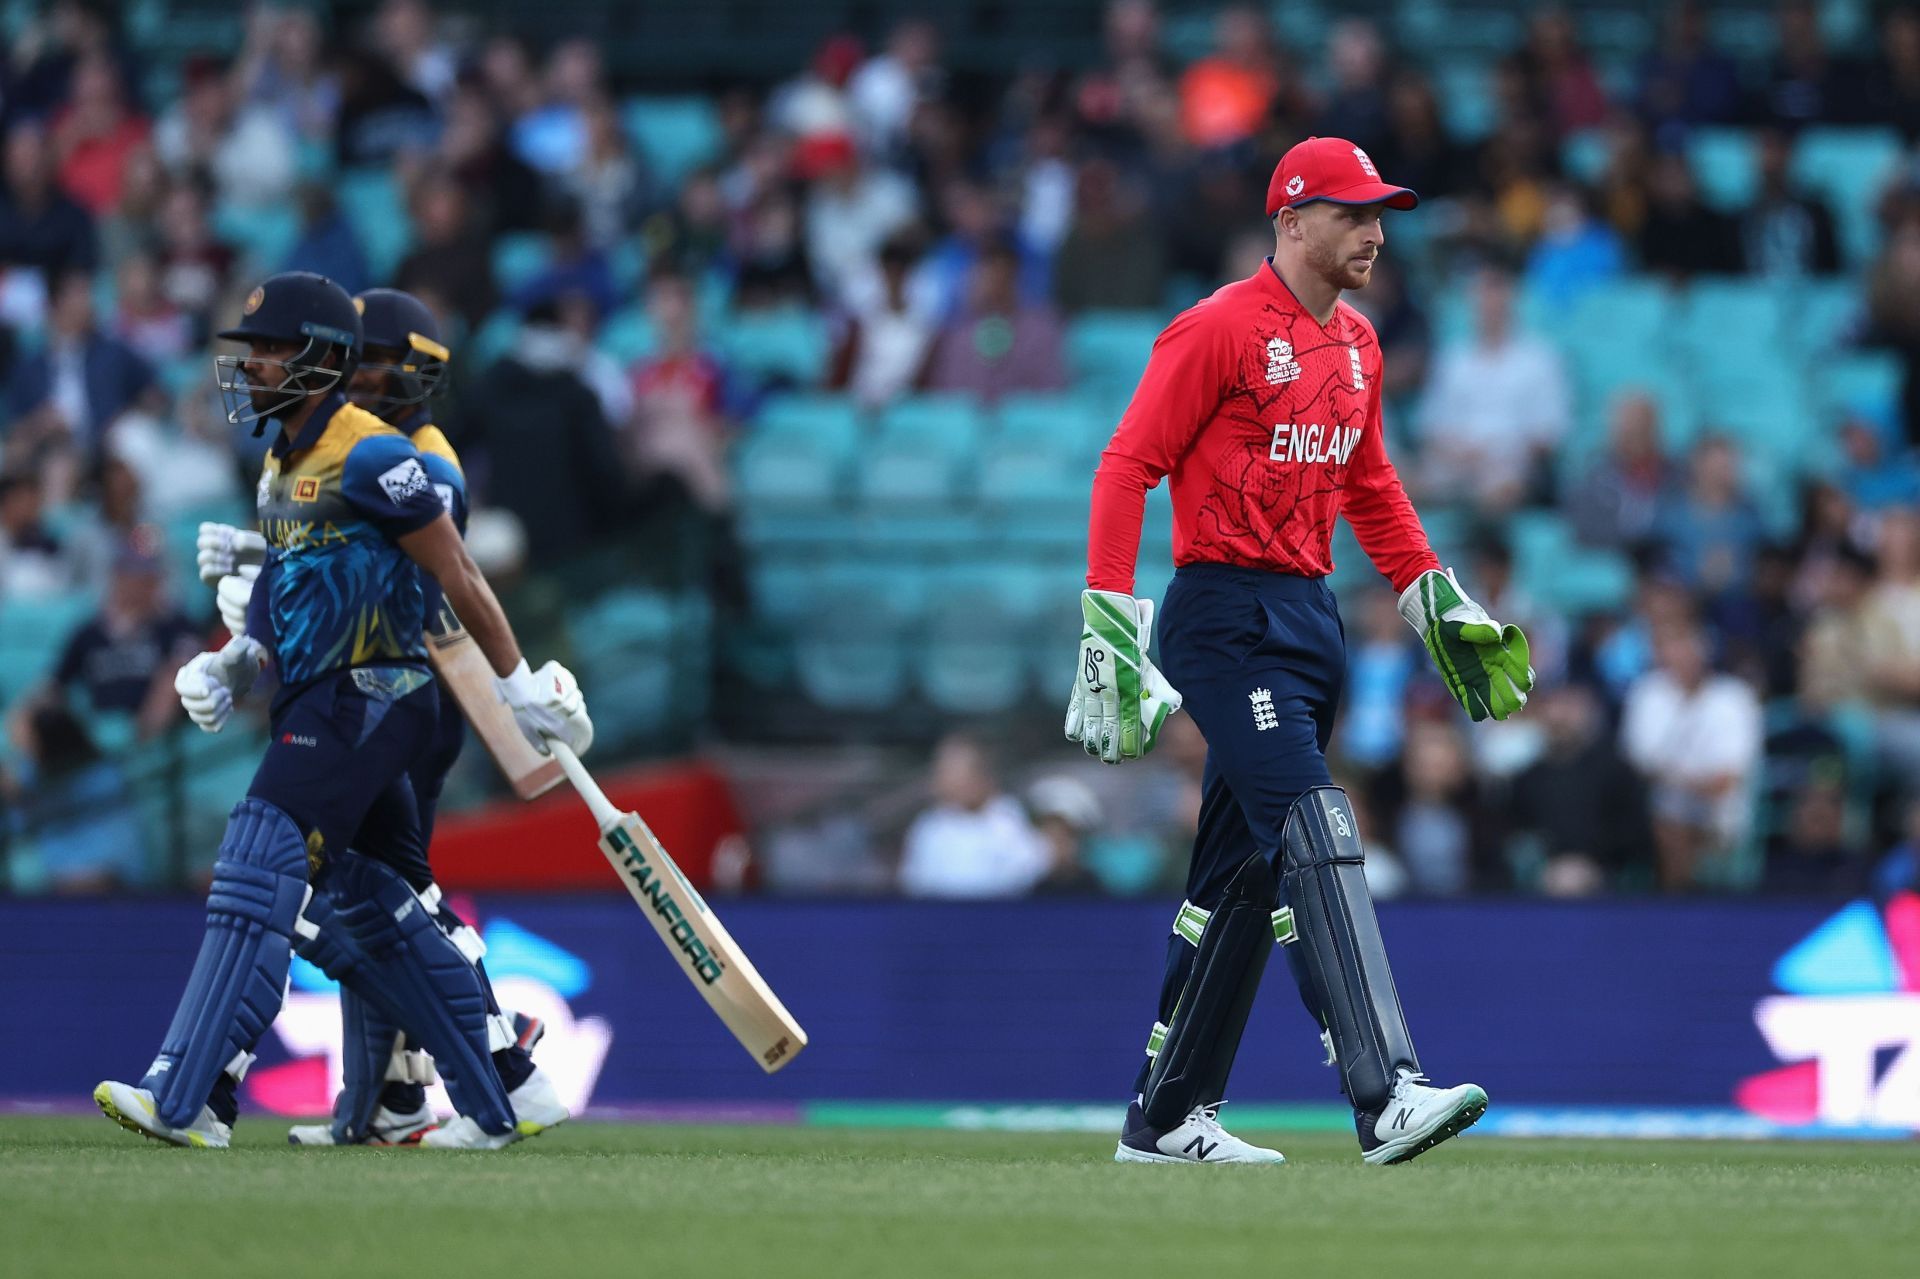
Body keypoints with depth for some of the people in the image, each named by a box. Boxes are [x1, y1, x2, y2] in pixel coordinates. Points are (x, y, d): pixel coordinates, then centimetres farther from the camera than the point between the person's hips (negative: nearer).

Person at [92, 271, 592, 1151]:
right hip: (320, 706, 10)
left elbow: (456, 576, -11)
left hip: (369, 700, -10)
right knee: (364, 908, 11)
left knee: (262, 874, -17)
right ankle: (504, 1100, 17)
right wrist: (233, 665, 6)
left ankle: (188, 1101, -22)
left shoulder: (368, 456, -13)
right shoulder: (280, 466, 16)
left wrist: (519, 687, -9)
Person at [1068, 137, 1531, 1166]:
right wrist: (1109, 618, -19)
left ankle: (1165, 1118, 20)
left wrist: (1433, 598, 18)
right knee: (1314, 838, -19)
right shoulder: (1219, 329, -10)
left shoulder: (1356, 346, 15)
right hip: (1225, 621, -9)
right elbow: (1128, 466, -12)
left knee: (1243, 872, 12)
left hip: (1312, 618, 9)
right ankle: (1383, 1095, -29)